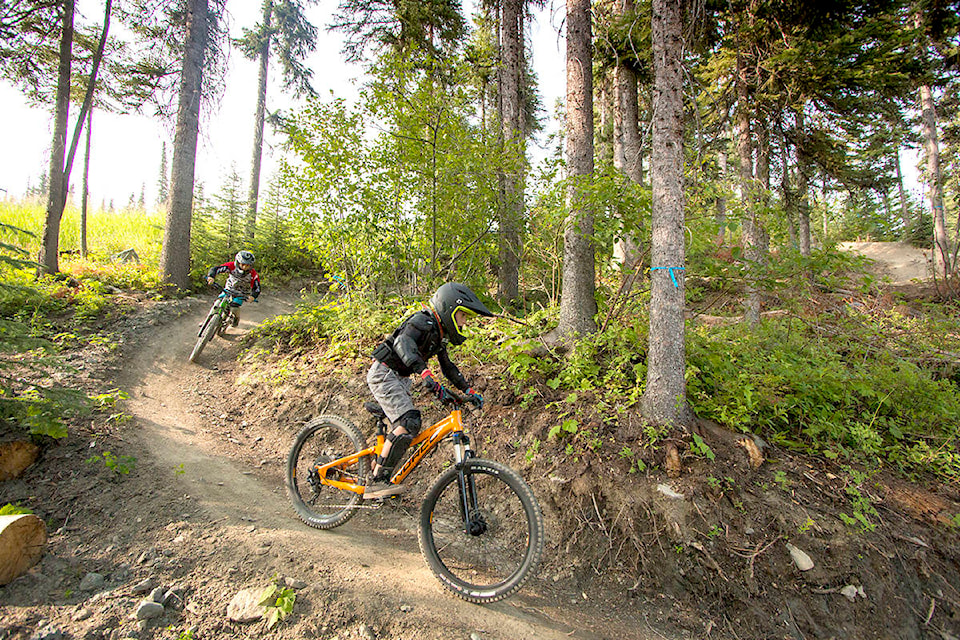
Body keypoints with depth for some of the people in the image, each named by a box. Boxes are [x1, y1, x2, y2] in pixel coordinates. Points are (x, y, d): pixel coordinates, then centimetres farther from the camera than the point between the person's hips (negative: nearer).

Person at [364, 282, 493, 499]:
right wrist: (427, 377, -51)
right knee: (409, 423, -22)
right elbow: (403, 343, -38)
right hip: (384, 373, -10)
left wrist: (469, 391, 13)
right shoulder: (423, 321, -18)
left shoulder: (439, 334, 12)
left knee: (410, 428, 6)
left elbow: (448, 367, 19)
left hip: (399, 378, 10)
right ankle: (376, 481, -17)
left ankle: (379, 469, 20)